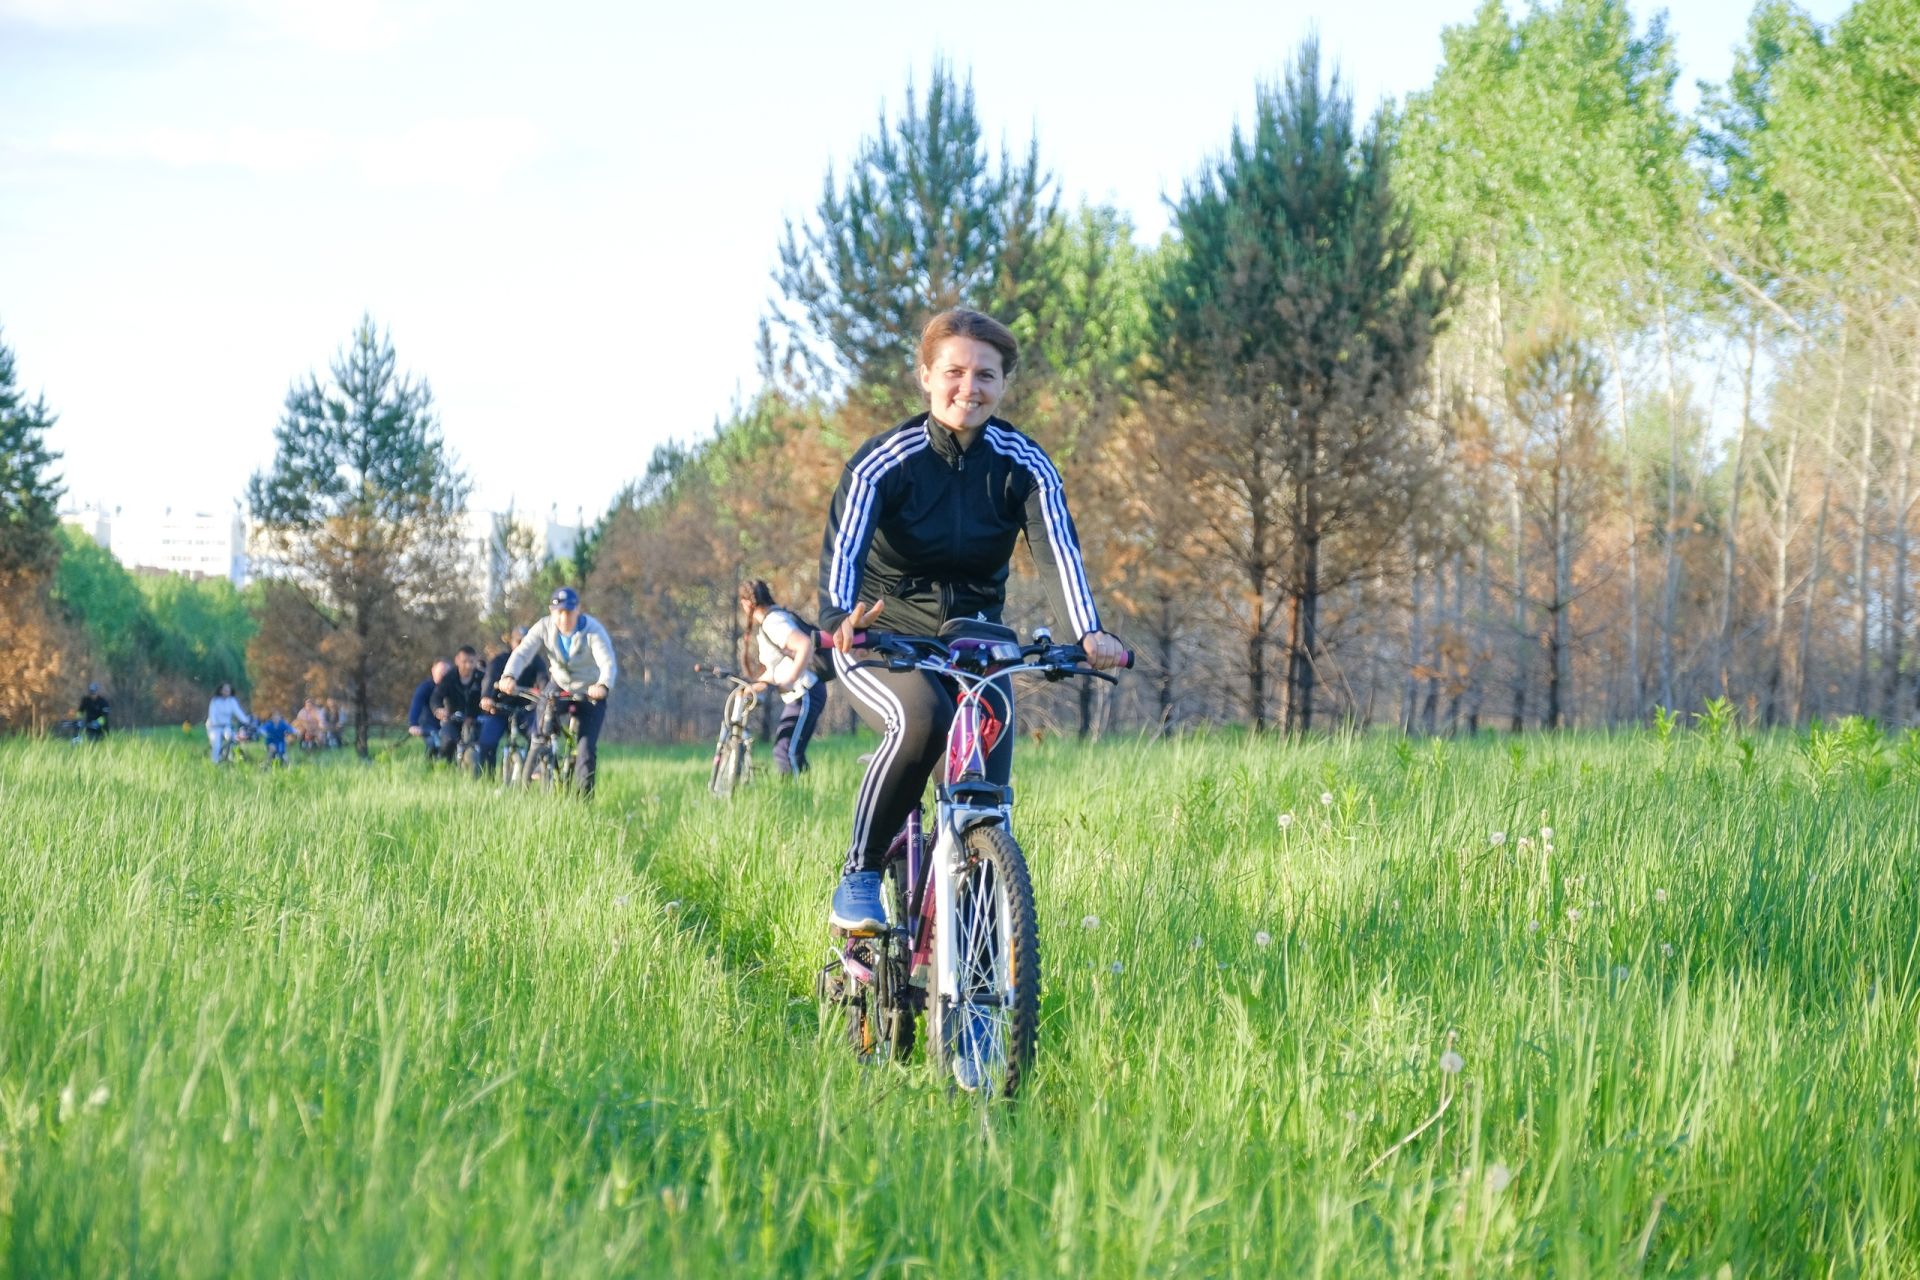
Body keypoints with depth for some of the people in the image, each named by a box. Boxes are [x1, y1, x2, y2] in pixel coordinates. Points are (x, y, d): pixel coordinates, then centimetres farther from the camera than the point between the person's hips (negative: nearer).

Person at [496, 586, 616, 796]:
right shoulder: (544, 628, -15)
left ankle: (584, 796, -4)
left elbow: (608, 663, -35)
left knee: (586, 748, -14)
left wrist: (603, 686, -57)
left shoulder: (593, 631, -23)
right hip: (560, 688, 3)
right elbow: (522, 652, -26)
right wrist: (508, 676, -47)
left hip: (590, 694, -3)